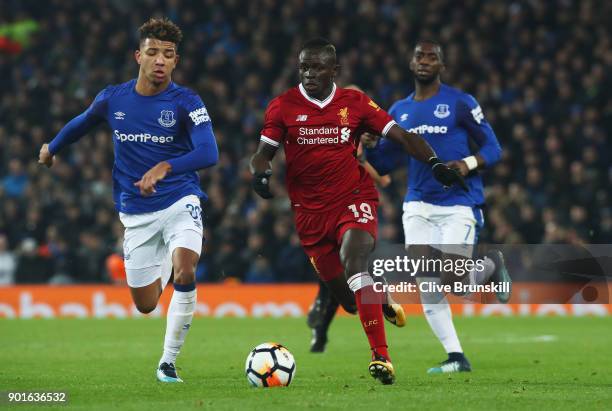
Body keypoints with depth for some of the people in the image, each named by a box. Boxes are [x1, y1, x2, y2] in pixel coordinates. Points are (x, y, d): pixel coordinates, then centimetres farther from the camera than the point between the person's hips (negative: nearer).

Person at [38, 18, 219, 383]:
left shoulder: (186, 102, -13)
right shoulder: (113, 99, -2)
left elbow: (209, 153, -27)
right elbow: (82, 124, 20)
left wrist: (164, 168, -43)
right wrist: (52, 148, 36)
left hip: (180, 202, -3)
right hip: (136, 212, 3)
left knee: (184, 274, -30)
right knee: (146, 305, 7)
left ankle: (168, 362, -13)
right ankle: (165, 267, 46)